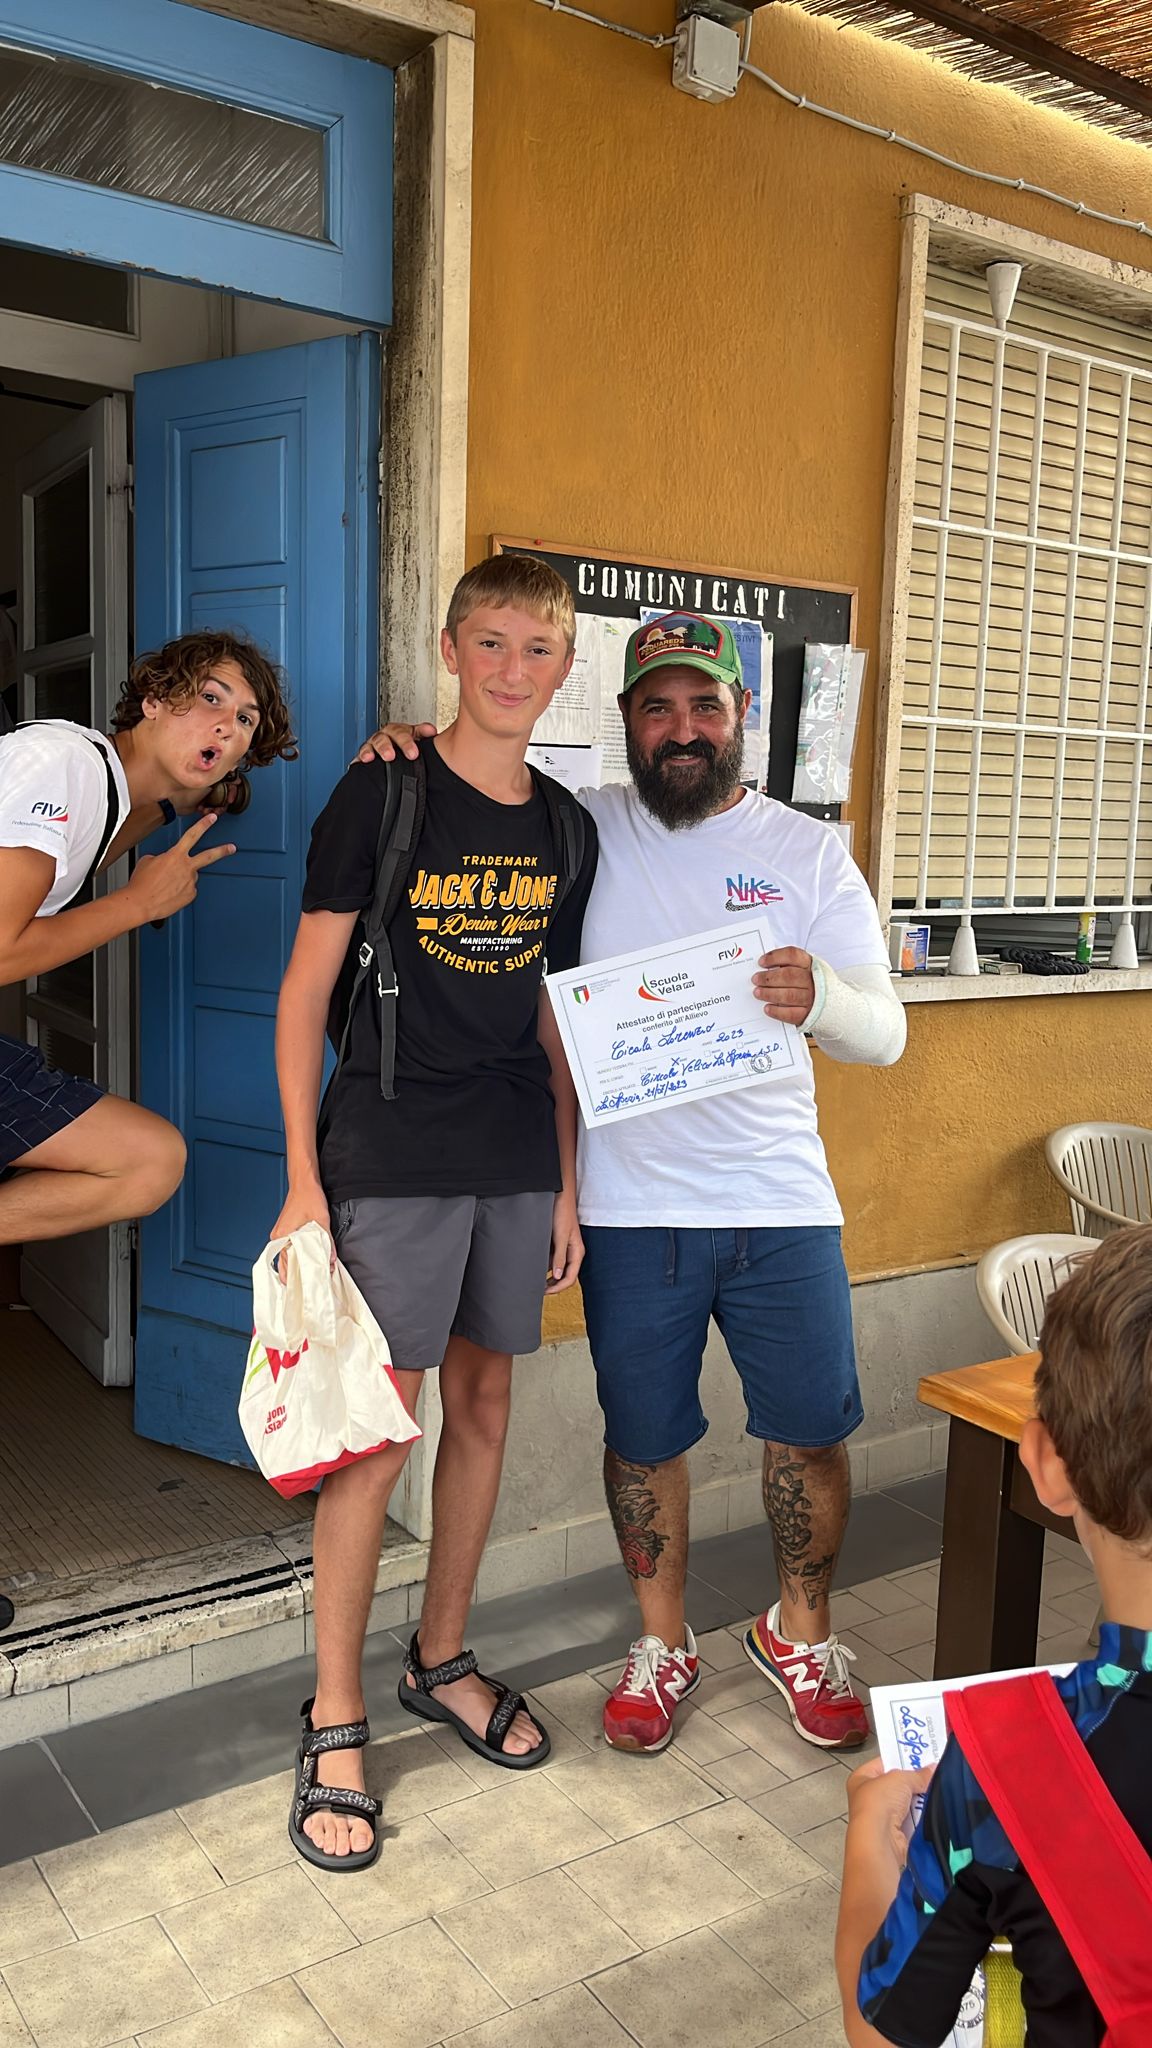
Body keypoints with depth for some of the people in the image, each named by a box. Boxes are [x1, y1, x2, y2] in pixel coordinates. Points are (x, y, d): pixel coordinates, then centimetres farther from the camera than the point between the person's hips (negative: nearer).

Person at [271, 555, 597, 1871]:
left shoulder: (564, 826, 9)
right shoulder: (381, 793, -6)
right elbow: (305, 992, -6)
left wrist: (568, 1180, 11)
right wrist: (302, 1179, -10)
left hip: (517, 1163, 5)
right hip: (392, 1158, -5)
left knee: (484, 1403, 14)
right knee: (380, 1428, -1)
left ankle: (441, 1662, 34)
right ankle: (334, 1723, 17)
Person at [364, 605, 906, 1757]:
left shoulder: (809, 851, 3)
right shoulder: (578, 831, 2)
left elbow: (884, 1033, -2)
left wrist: (820, 1000, -25)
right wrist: (408, 751, -7)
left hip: (779, 1200, 1)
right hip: (630, 1208, 0)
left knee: (811, 1429, 9)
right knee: (644, 1437, 11)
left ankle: (800, 1635, 35)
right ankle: (662, 1642, 35)